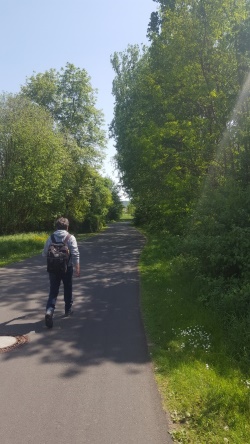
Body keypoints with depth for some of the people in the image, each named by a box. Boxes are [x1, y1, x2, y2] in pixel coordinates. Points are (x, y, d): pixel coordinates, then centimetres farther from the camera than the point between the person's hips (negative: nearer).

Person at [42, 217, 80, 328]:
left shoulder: (50, 238, 1)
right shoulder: (71, 238, -7)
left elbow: (44, 254, 5)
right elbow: (75, 254, -14)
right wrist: (77, 268, -12)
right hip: (67, 268, -1)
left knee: (53, 291, 4)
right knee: (67, 290, 18)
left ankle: (49, 311, -17)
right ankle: (68, 310, 31)